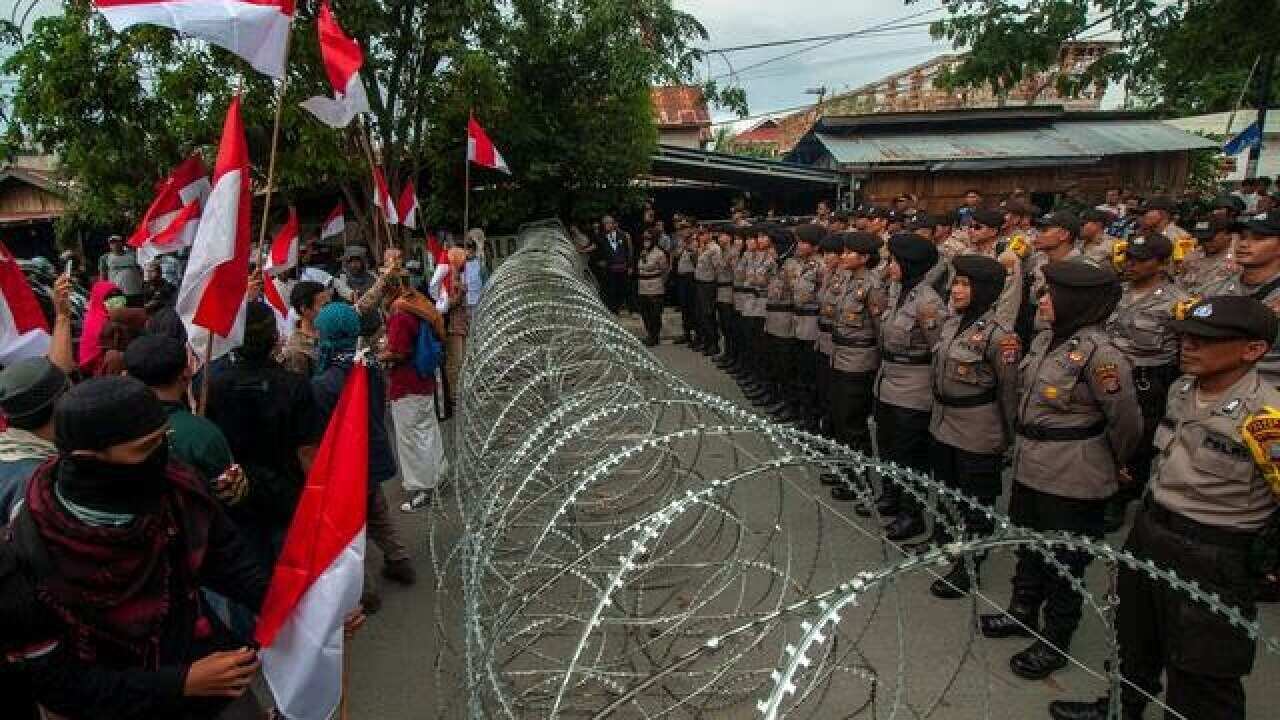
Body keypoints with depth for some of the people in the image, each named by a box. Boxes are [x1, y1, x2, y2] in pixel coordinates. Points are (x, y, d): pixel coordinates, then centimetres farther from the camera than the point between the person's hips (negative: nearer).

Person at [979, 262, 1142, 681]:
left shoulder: (1098, 353, -22)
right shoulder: (1045, 339, 2)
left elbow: (1126, 421, -14)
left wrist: (1111, 467, 1)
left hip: (1072, 480, -8)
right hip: (1030, 468, 8)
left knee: (1064, 563, 10)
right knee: (1028, 546, 23)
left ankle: (1055, 643, 28)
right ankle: (1022, 614, 44)